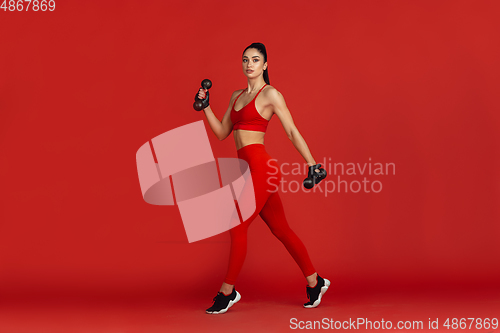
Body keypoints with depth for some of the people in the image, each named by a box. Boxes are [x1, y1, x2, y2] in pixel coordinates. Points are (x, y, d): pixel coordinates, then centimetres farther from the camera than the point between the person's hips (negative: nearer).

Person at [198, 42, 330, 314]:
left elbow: (292, 132, -7)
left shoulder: (270, 94, -4)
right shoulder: (237, 96, 18)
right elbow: (221, 133, 19)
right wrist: (205, 107, 9)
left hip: (260, 167, -8)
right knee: (281, 230, 12)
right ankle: (314, 282, 23)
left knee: (237, 228, -5)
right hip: (250, 169, 8)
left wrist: (312, 164, -9)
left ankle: (227, 292, 8)